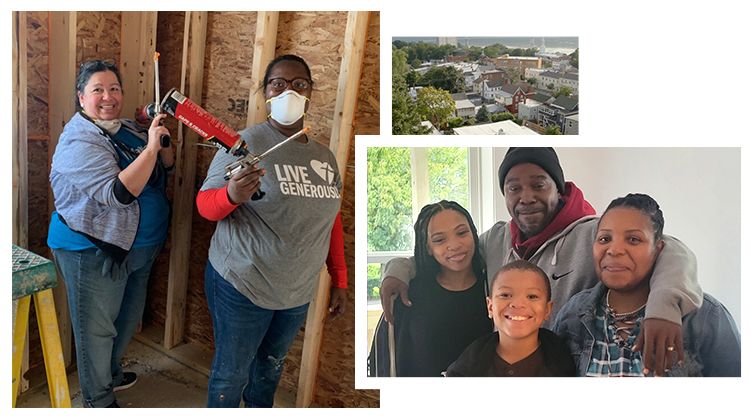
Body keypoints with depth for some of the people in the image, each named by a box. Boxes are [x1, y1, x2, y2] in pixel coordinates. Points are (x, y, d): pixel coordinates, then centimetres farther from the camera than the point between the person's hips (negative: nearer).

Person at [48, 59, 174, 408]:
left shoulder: (128, 129, 6)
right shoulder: (80, 140, -19)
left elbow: (166, 165, 9)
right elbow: (118, 193, -30)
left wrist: (163, 140, -10)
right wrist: (150, 147, -34)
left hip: (138, 247, 8)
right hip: (93, 251, -8)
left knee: (128, 317, 24)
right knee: (97, 327, 9)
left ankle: (110, 373, 48)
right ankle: (99, 401, 28)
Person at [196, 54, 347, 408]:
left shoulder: (325, 157, 3)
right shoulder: (246, 143, -13)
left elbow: (330, 219, 11)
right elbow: (205, 204, -12)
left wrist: (339, 279, 10)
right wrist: (232, 195, -35)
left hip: (298, 292, 5)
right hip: (242, 286, -5)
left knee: (271, 367, 24)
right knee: (231, 374, 11)